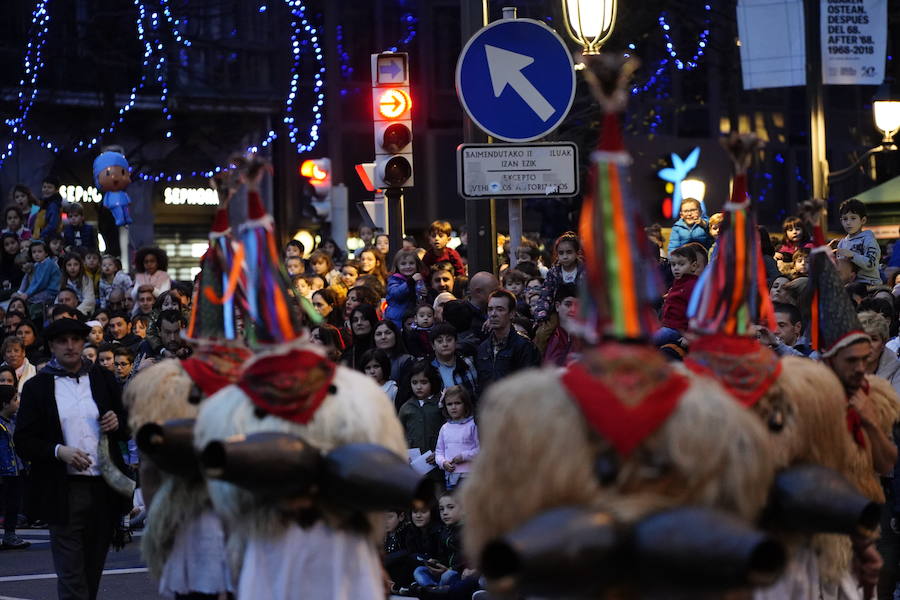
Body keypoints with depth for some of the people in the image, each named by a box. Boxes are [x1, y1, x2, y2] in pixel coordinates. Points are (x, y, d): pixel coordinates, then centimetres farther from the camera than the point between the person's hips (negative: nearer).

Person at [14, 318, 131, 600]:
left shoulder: (103, 380, 11)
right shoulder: (37, 387, 2)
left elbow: (129, 428, 19)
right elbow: (23, 441, -2)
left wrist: (117, 424, -4)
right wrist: (59, 451, -18)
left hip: (103, 489, 3)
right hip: (64, 492, -3)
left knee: (93, 571, 11)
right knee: (71, 576, -7)